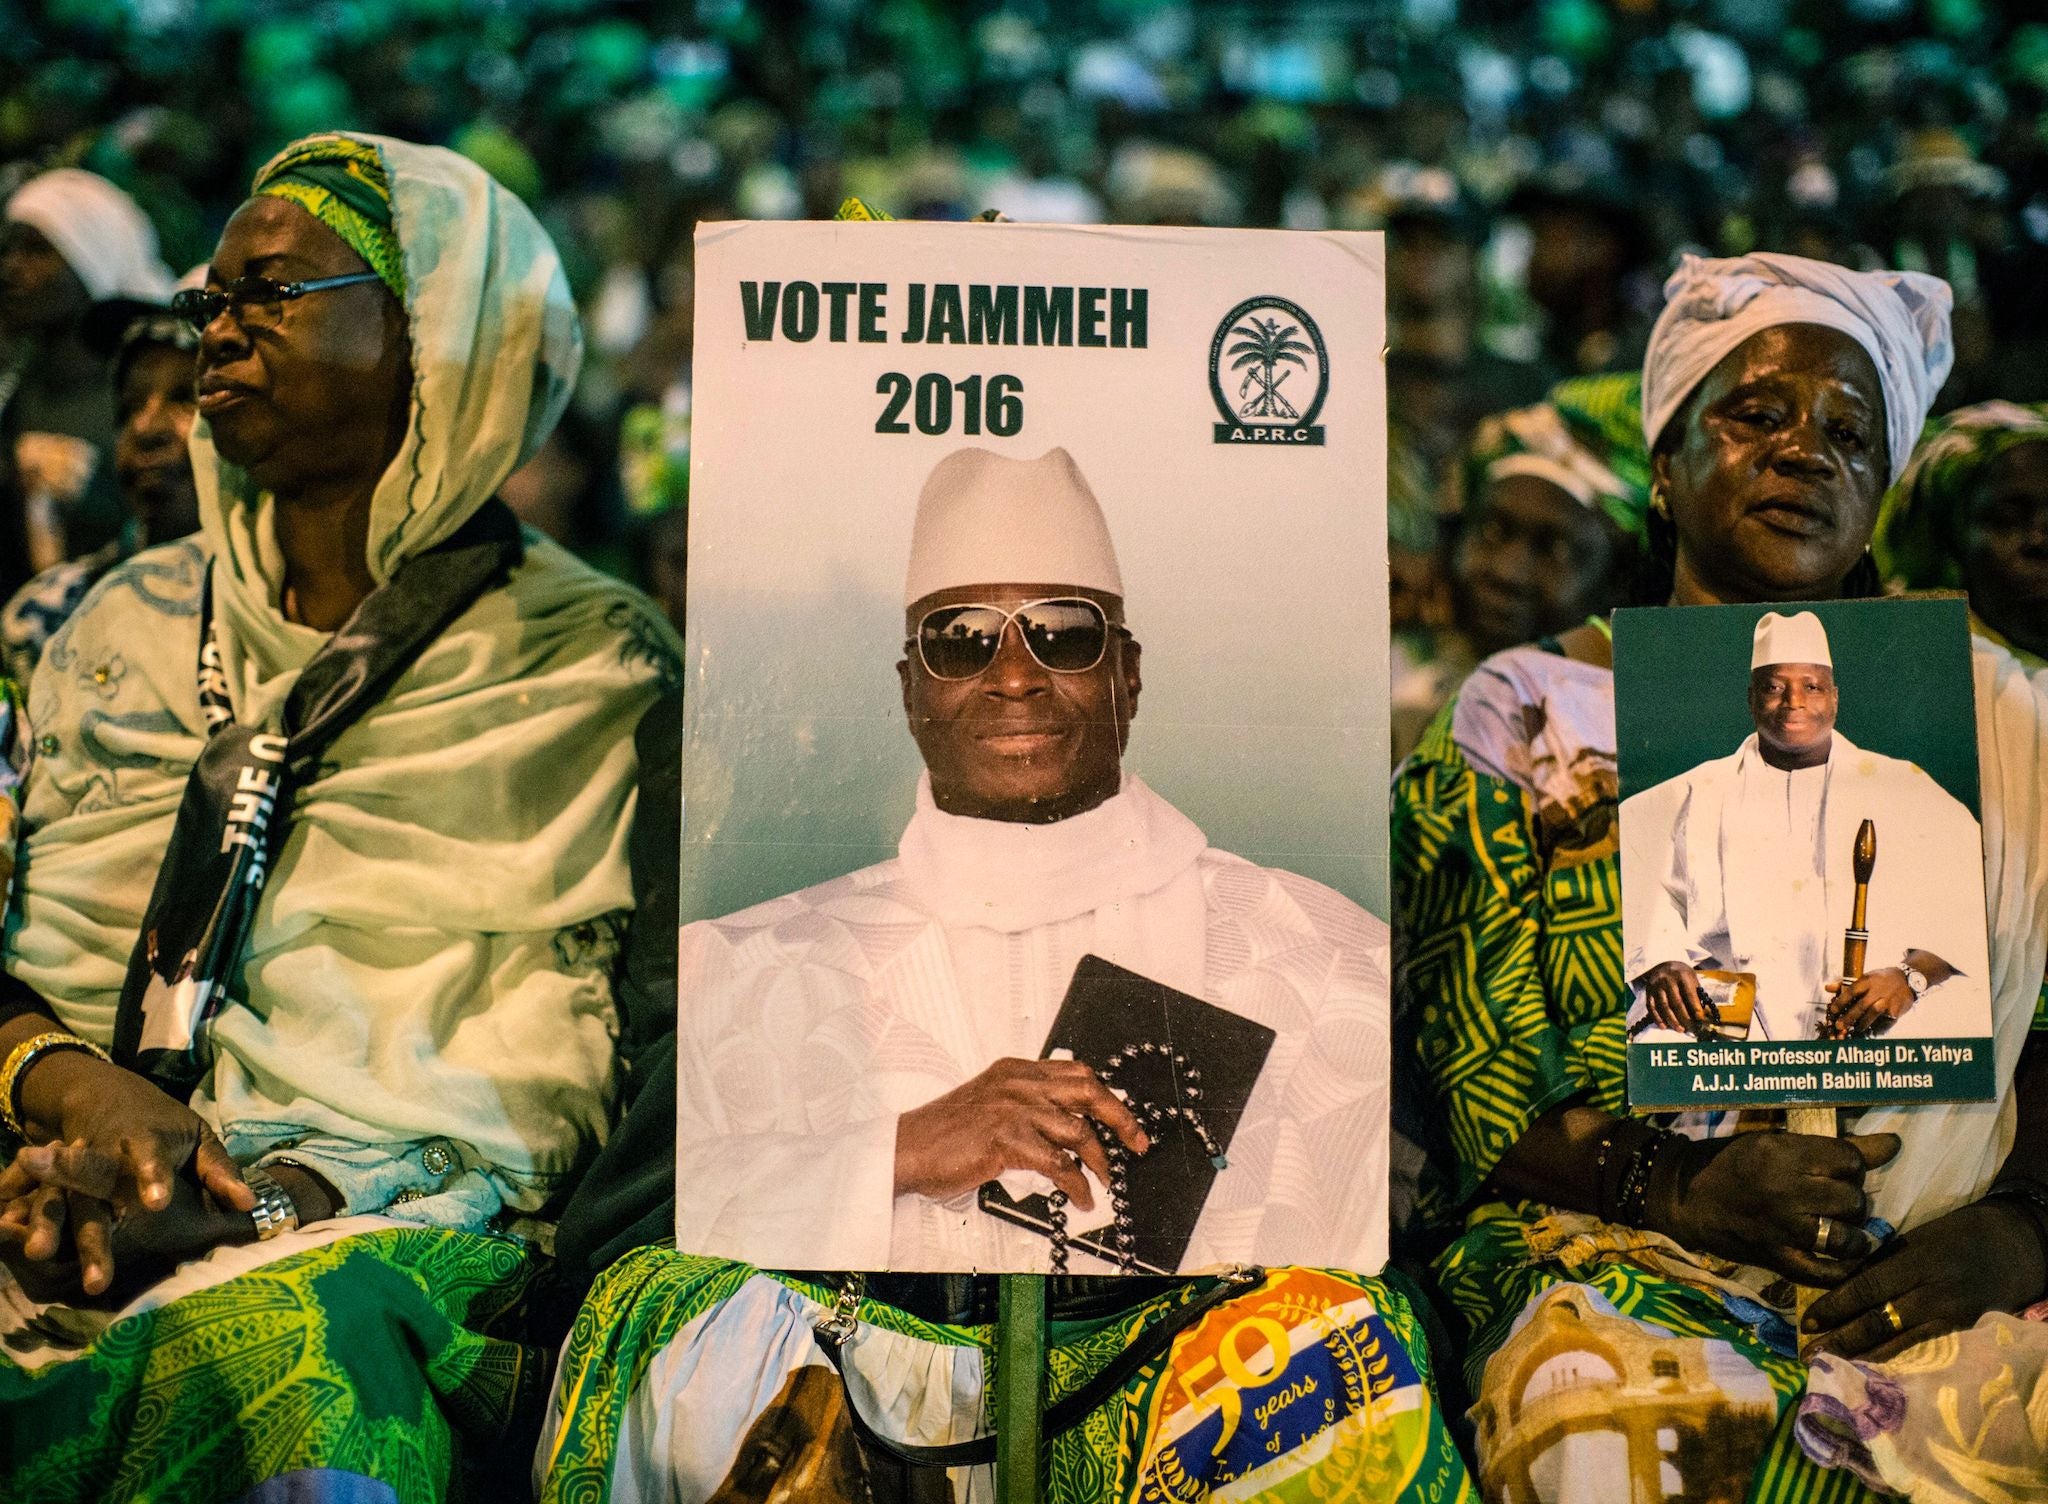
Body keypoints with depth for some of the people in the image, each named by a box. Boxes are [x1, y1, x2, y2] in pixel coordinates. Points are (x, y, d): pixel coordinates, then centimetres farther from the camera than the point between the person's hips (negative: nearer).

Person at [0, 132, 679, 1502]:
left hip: (370, 1241, -3)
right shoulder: (131, 621, 19)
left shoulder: (586, 667, 3)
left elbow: (548, 1087, -2)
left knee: (286, 1350, -36)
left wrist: (261, 1205, -17)